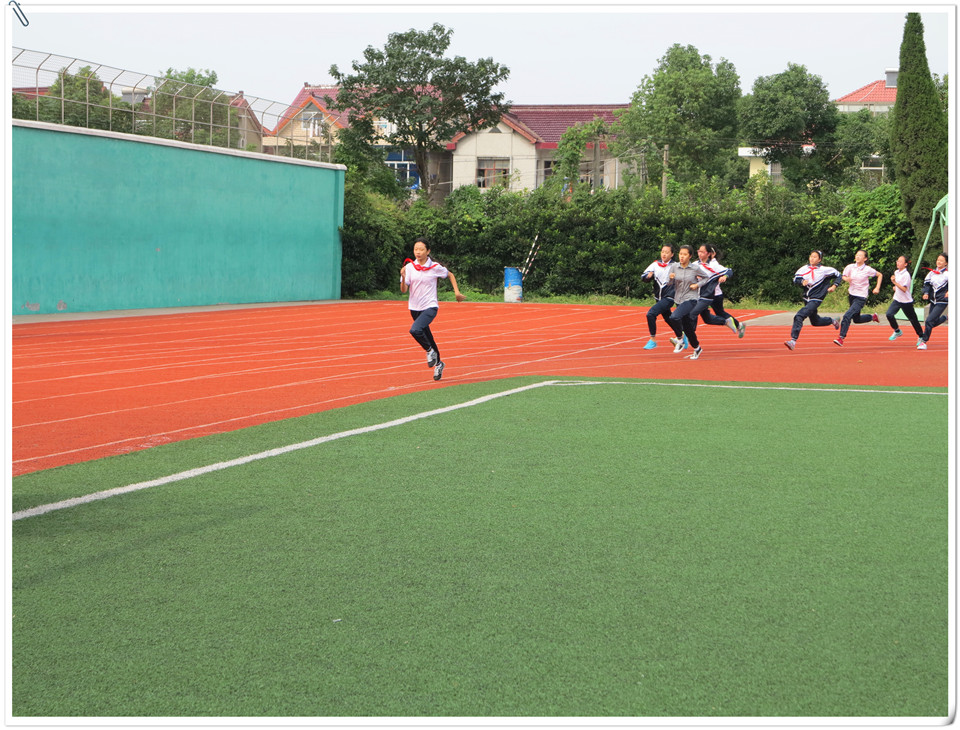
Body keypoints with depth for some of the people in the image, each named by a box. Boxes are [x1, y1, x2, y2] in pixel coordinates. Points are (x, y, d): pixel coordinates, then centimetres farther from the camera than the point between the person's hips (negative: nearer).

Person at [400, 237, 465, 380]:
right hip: (415, 308, 4)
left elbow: (450, 275, 12)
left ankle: (430, 350, -3)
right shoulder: (409, 267, -2)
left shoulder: (435, 267, -7)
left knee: (415, 330, -29)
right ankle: (438, 363, 35)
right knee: (428, 338, 15)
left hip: (430, 307, -4)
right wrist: (403, 277, -24)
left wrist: (457, 292, 8)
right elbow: (403, 290, -6)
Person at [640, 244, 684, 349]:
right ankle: (681, 336, 45)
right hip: (658, 297, 6)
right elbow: (643, 277, -1)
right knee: (668, 319, 21)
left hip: (668, 298, -6)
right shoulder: (656, 264, 2)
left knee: (651, 314, -21)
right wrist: (648, 276, -24)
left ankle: (653, 340, -9)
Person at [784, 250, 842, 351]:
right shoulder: (804, 269, 3)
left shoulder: (824, 270, -8)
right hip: (807, 299, 7)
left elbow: (838, 275, 3)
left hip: (816, 300, -7)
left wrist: (834, 286, -10)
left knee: (799, 316, -24)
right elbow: (795, 278, 4)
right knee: (815, 321, 22)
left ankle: (793, 340, -26)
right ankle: (832, 321, 50)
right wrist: (802, 281, -16)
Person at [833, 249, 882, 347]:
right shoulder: (850, 267, -1)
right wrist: (846, 279, -15)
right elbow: (843, 276, 9)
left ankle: (841, 337, -19)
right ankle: (873, 317, 45)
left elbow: (879, 275, 6)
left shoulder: (868, 270, -9)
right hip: (851, 295, 6)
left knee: (847, 316, -21)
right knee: (856, 319, 19)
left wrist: (877, 288, -1)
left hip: (861, 297, -6)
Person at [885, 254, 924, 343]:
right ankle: (897, 331, 7)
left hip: (906, 301, -6)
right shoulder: (896, 272, 6)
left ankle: (921, 336, 24)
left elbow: (904, 289, -24)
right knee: (889, 314, -14)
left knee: (913, 319, 6)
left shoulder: (906, 275, -18)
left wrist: (895, 283, -31)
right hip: (897, 299, 6)